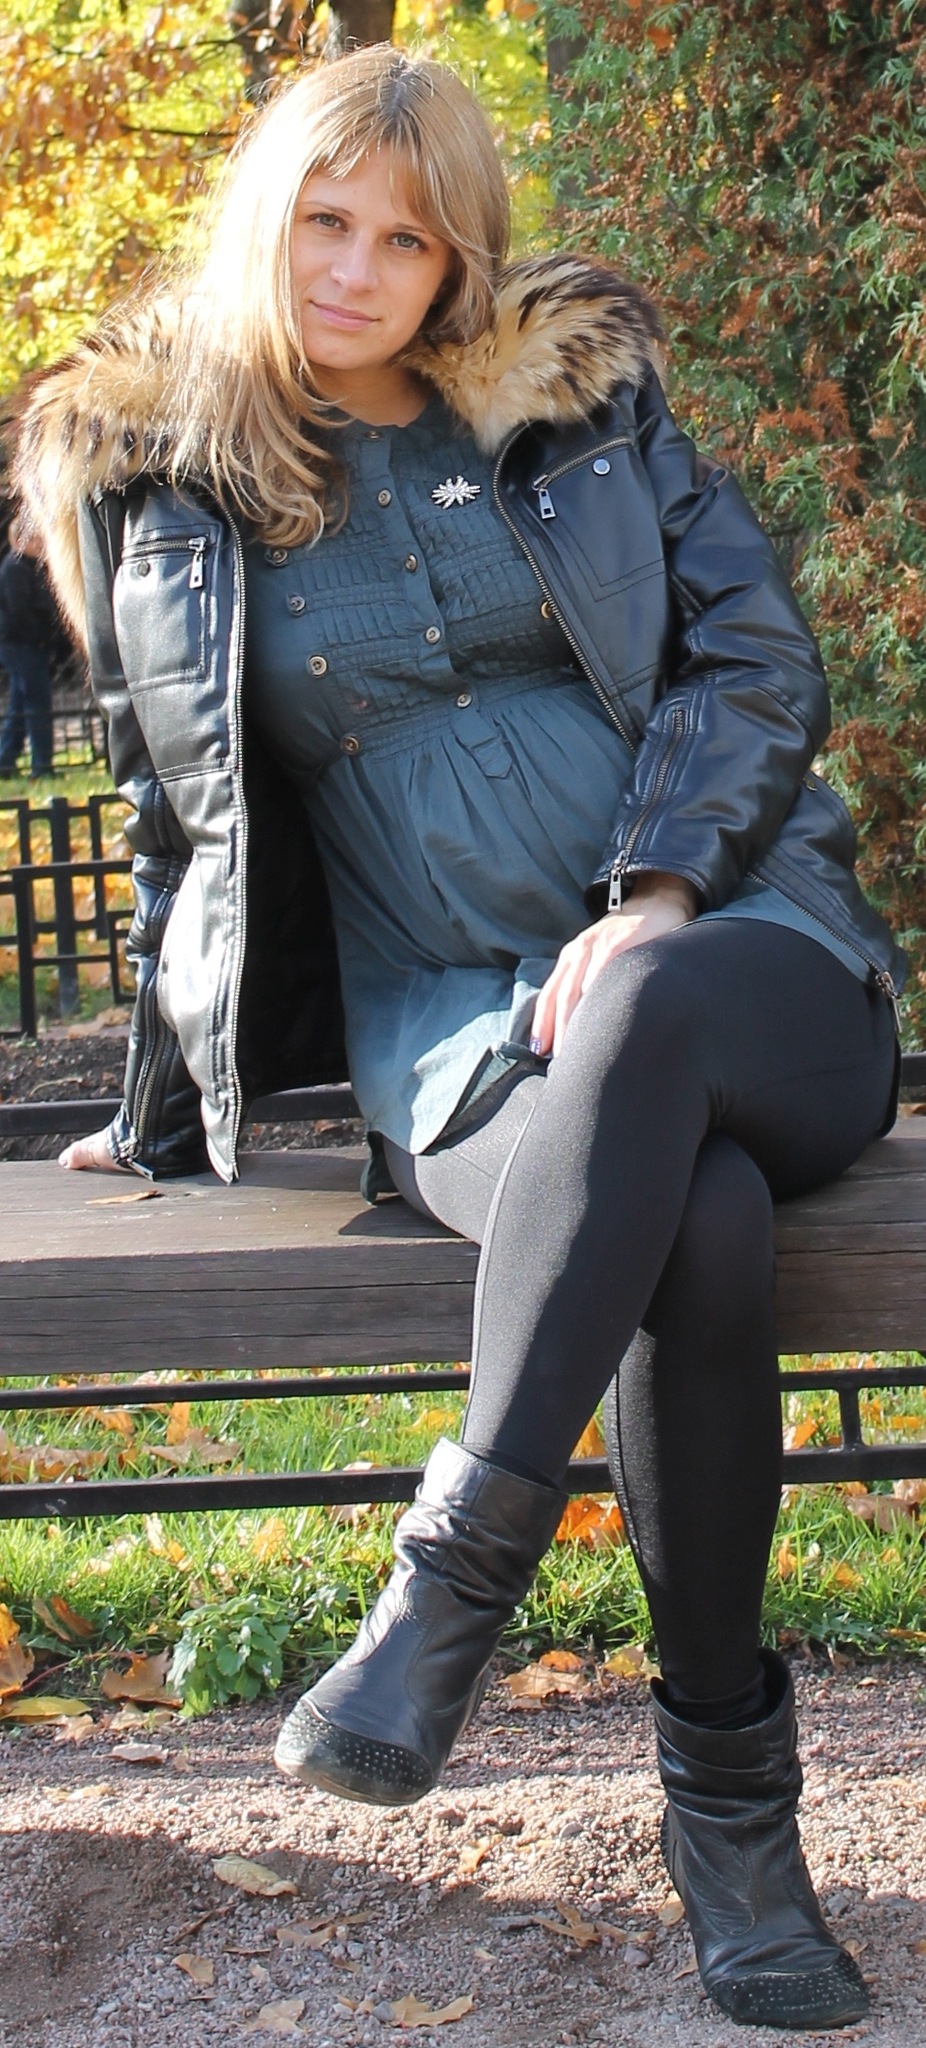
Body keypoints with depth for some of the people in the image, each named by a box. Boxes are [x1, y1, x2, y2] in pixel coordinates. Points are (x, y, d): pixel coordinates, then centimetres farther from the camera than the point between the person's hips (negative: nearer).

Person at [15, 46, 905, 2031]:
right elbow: (180, 817, 19)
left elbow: (760, 657, 5)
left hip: (738, 955, 1)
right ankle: (727, 1785, -20)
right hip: (459, 1031, 0)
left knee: (645, 1015, -39)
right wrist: (167, 1109, 23)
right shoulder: (167, 487, 11)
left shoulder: (583, 389, 12)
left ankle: (456, 1575, -32)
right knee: (701, 1223, -35)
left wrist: (650, 906, -12)